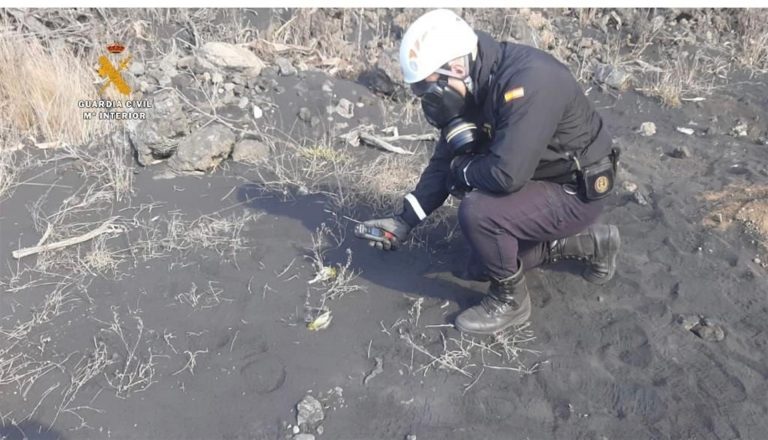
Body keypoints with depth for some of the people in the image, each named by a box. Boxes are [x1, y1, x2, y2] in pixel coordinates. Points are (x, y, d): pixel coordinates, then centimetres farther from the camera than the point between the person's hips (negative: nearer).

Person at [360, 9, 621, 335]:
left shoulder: (529, 79, -33)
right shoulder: (476, 87, -5)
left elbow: (506, 174, -39)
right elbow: (446, 158, 3)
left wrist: (462, 172, -17)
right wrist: (405, 220, -3)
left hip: (576, 192, -9)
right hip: (539, 182, 9)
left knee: (478, 211, -30)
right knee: (478, 267, 16)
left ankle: (510, 300, -3)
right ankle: (588, 243, 22)